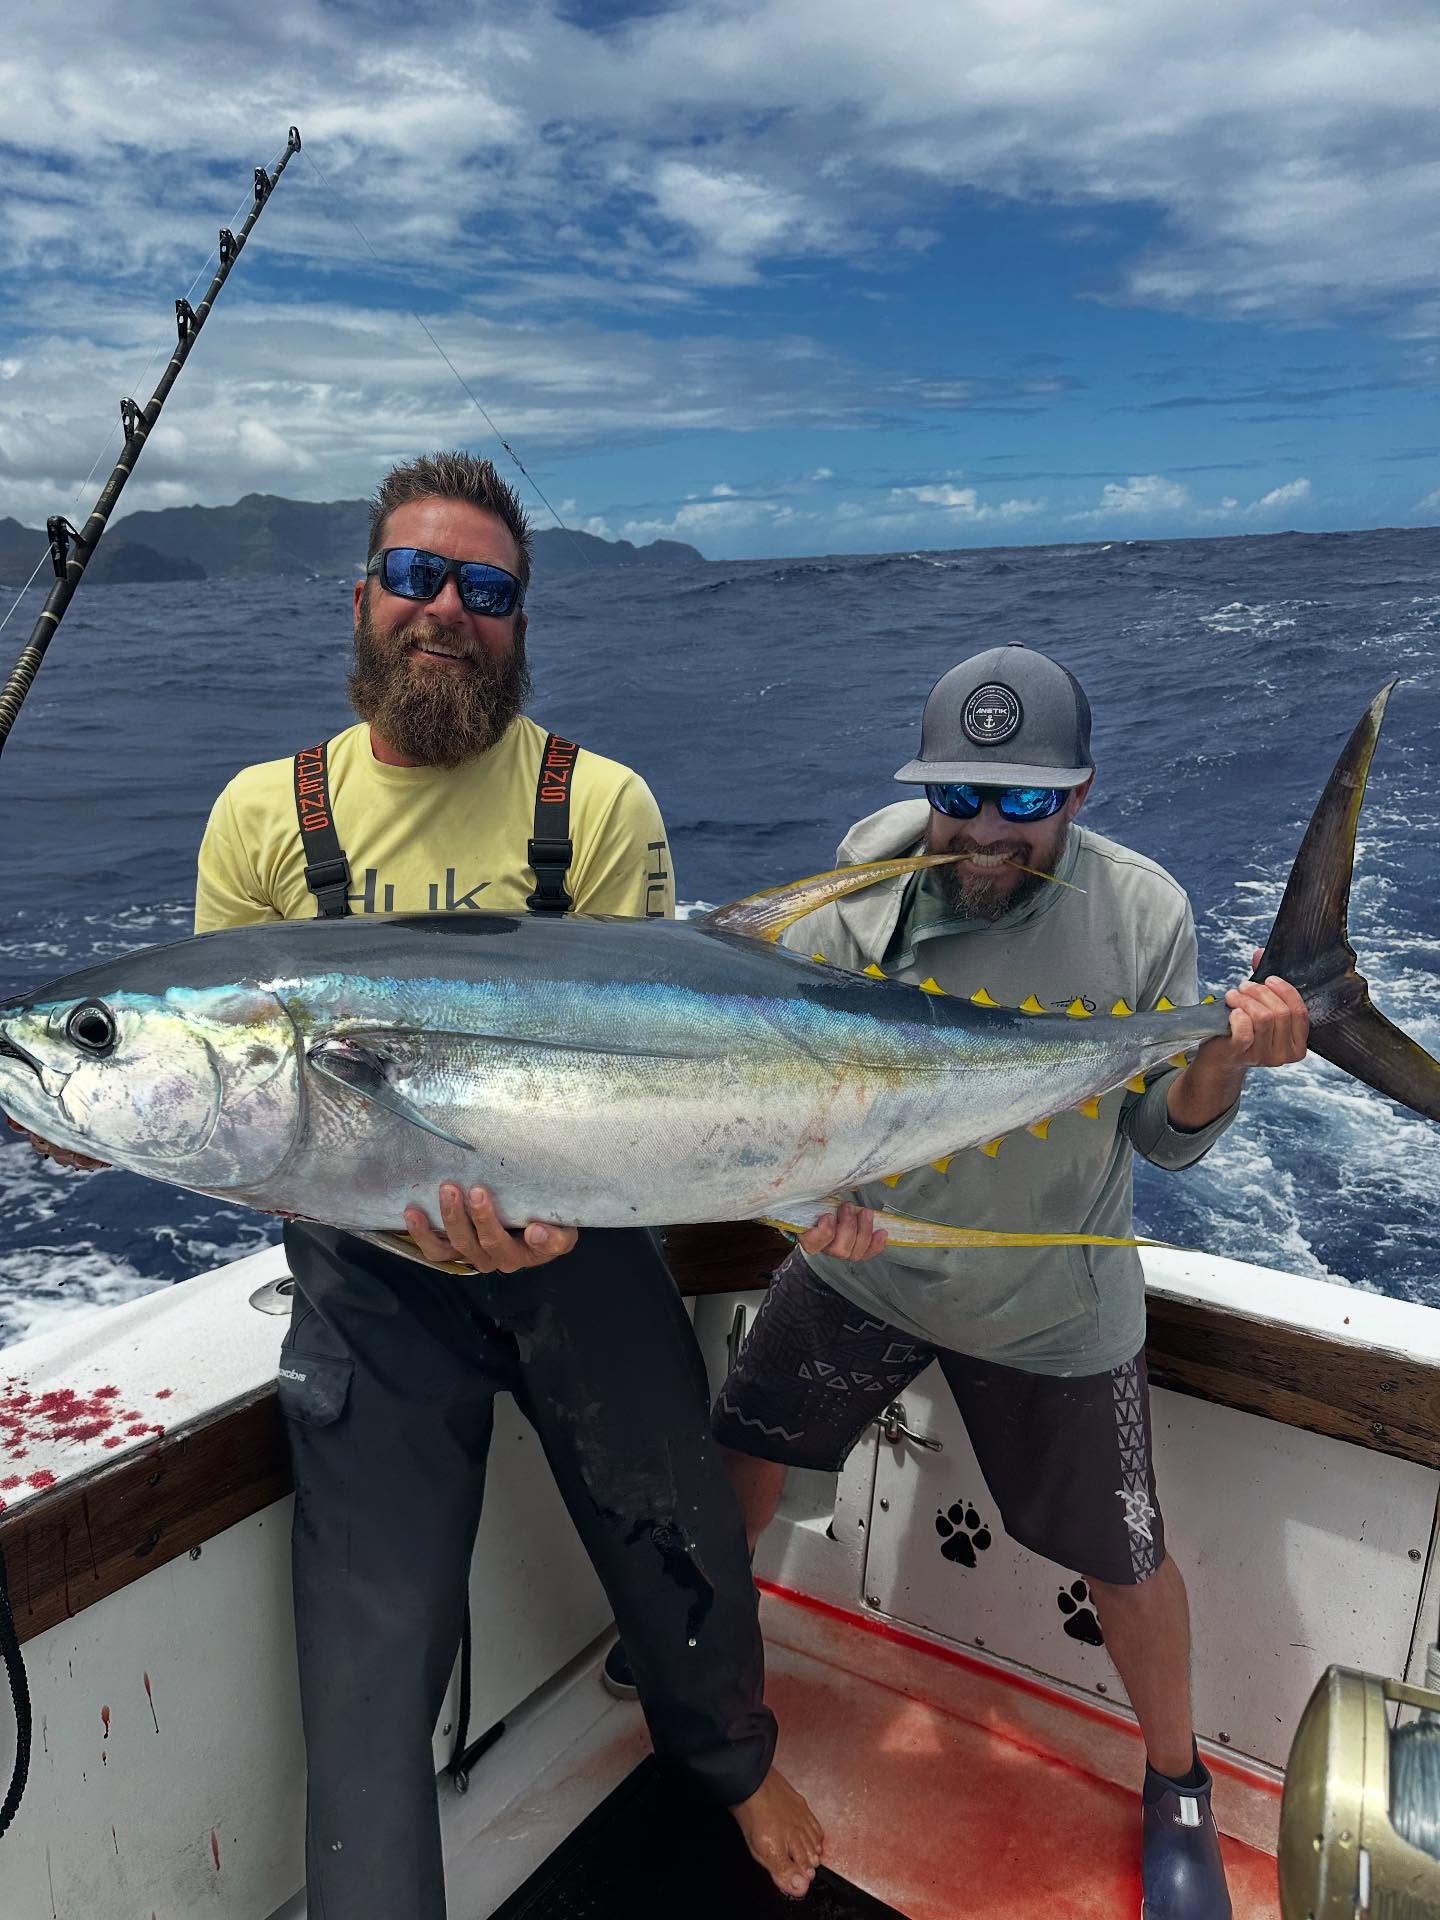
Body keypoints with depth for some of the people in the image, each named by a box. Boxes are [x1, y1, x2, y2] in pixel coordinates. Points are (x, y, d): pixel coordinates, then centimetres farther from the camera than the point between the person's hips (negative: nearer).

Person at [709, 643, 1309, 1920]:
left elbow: (1167, 1138, -9)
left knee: (1123, 1561, 10)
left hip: (1052, 1310, -1)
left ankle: (1178, 1783, 42)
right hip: (862, 1262, 2)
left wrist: (1226, 1059, -30)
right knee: (746, 1457, 14)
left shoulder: (1142, 912, -16)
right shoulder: (857, 901, -16)